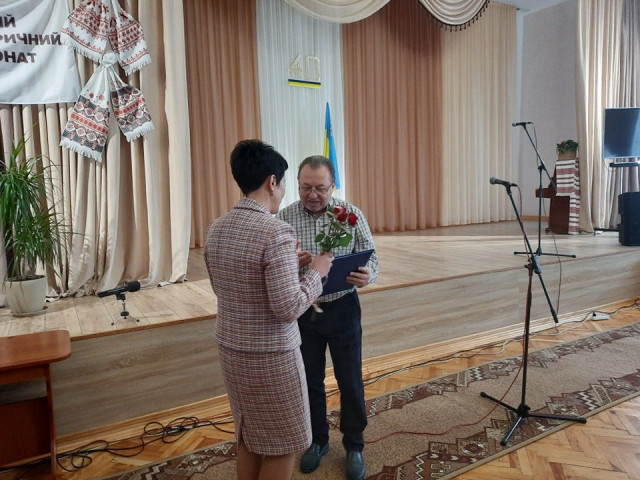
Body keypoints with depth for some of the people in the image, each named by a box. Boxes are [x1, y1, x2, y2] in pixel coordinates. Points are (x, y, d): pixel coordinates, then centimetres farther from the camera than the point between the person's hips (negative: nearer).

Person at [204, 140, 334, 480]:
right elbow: (288, 309, -25)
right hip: (271, 356, -7)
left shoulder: (215, 230, 0)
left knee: (248, 437, 24)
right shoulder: (276, 233, -24)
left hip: (230, 349, 8)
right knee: (281, 445, 14)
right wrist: (315, 273, -8)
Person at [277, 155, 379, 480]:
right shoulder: (284, 218, -6)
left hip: (342, 310, -1)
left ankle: (354, 445, 33)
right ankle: (317, 440, 39)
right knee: (310, 381, 16)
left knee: (350, 381, 12)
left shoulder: (351, 214, -7)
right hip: (302, 312, 1)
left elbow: (371, 259, -5)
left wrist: (367, 276, -28)